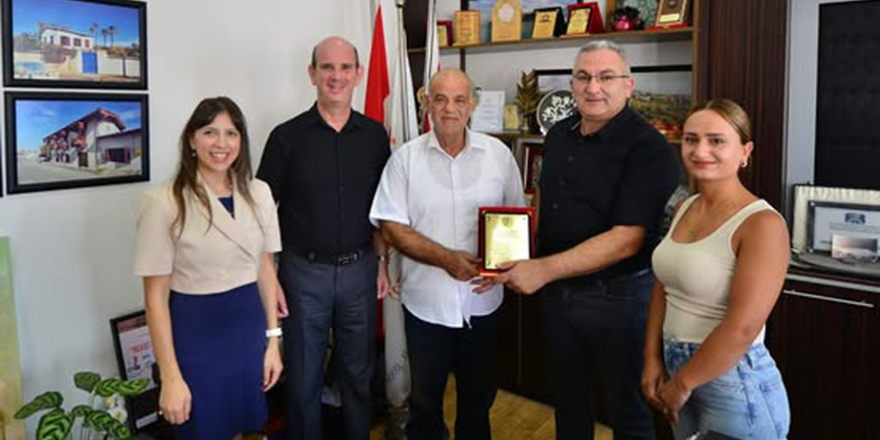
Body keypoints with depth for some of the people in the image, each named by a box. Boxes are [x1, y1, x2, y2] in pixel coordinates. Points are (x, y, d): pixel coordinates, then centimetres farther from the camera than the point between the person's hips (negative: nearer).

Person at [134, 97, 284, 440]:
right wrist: (171, 377, -13)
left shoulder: (259, 193, 0)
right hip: (195, 332, -4)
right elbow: (156, 296, -12)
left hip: (249, 327, 4)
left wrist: (272, 340, 6)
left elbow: (266, 269, 8)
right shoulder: (163, 202, -14)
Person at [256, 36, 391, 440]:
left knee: (358, 372, 16)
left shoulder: (375, 135, 2)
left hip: (359, 269, 2)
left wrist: (382, 261, 7)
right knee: (303, 377, 11)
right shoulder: (287, 136, -5)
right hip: (304, 271, -2)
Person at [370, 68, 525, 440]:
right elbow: (392, 228, -8)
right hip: (426, 302, -1)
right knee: (425, 399, 17)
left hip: (482, 301, 2)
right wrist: (446, 258, -19)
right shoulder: (405, 158, -5)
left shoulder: (498, 154, 0)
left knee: (478, 396, 20)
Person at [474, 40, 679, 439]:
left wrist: (545, 269, -26)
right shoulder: (558, 135, 5)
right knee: (568, 401, 22)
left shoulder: (647, 148, -17)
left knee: (624, 407, 13)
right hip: (555, 290, 7)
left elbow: (625, 240, -24)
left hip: (616, 295, -6)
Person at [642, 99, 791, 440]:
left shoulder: (762, 223, -19)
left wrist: (683, 383, -14)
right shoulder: (684, 208, 4)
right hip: (679, 370, 7)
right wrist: (653, 359, 2)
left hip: (734, 383, -7)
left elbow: (742, 328, -24)